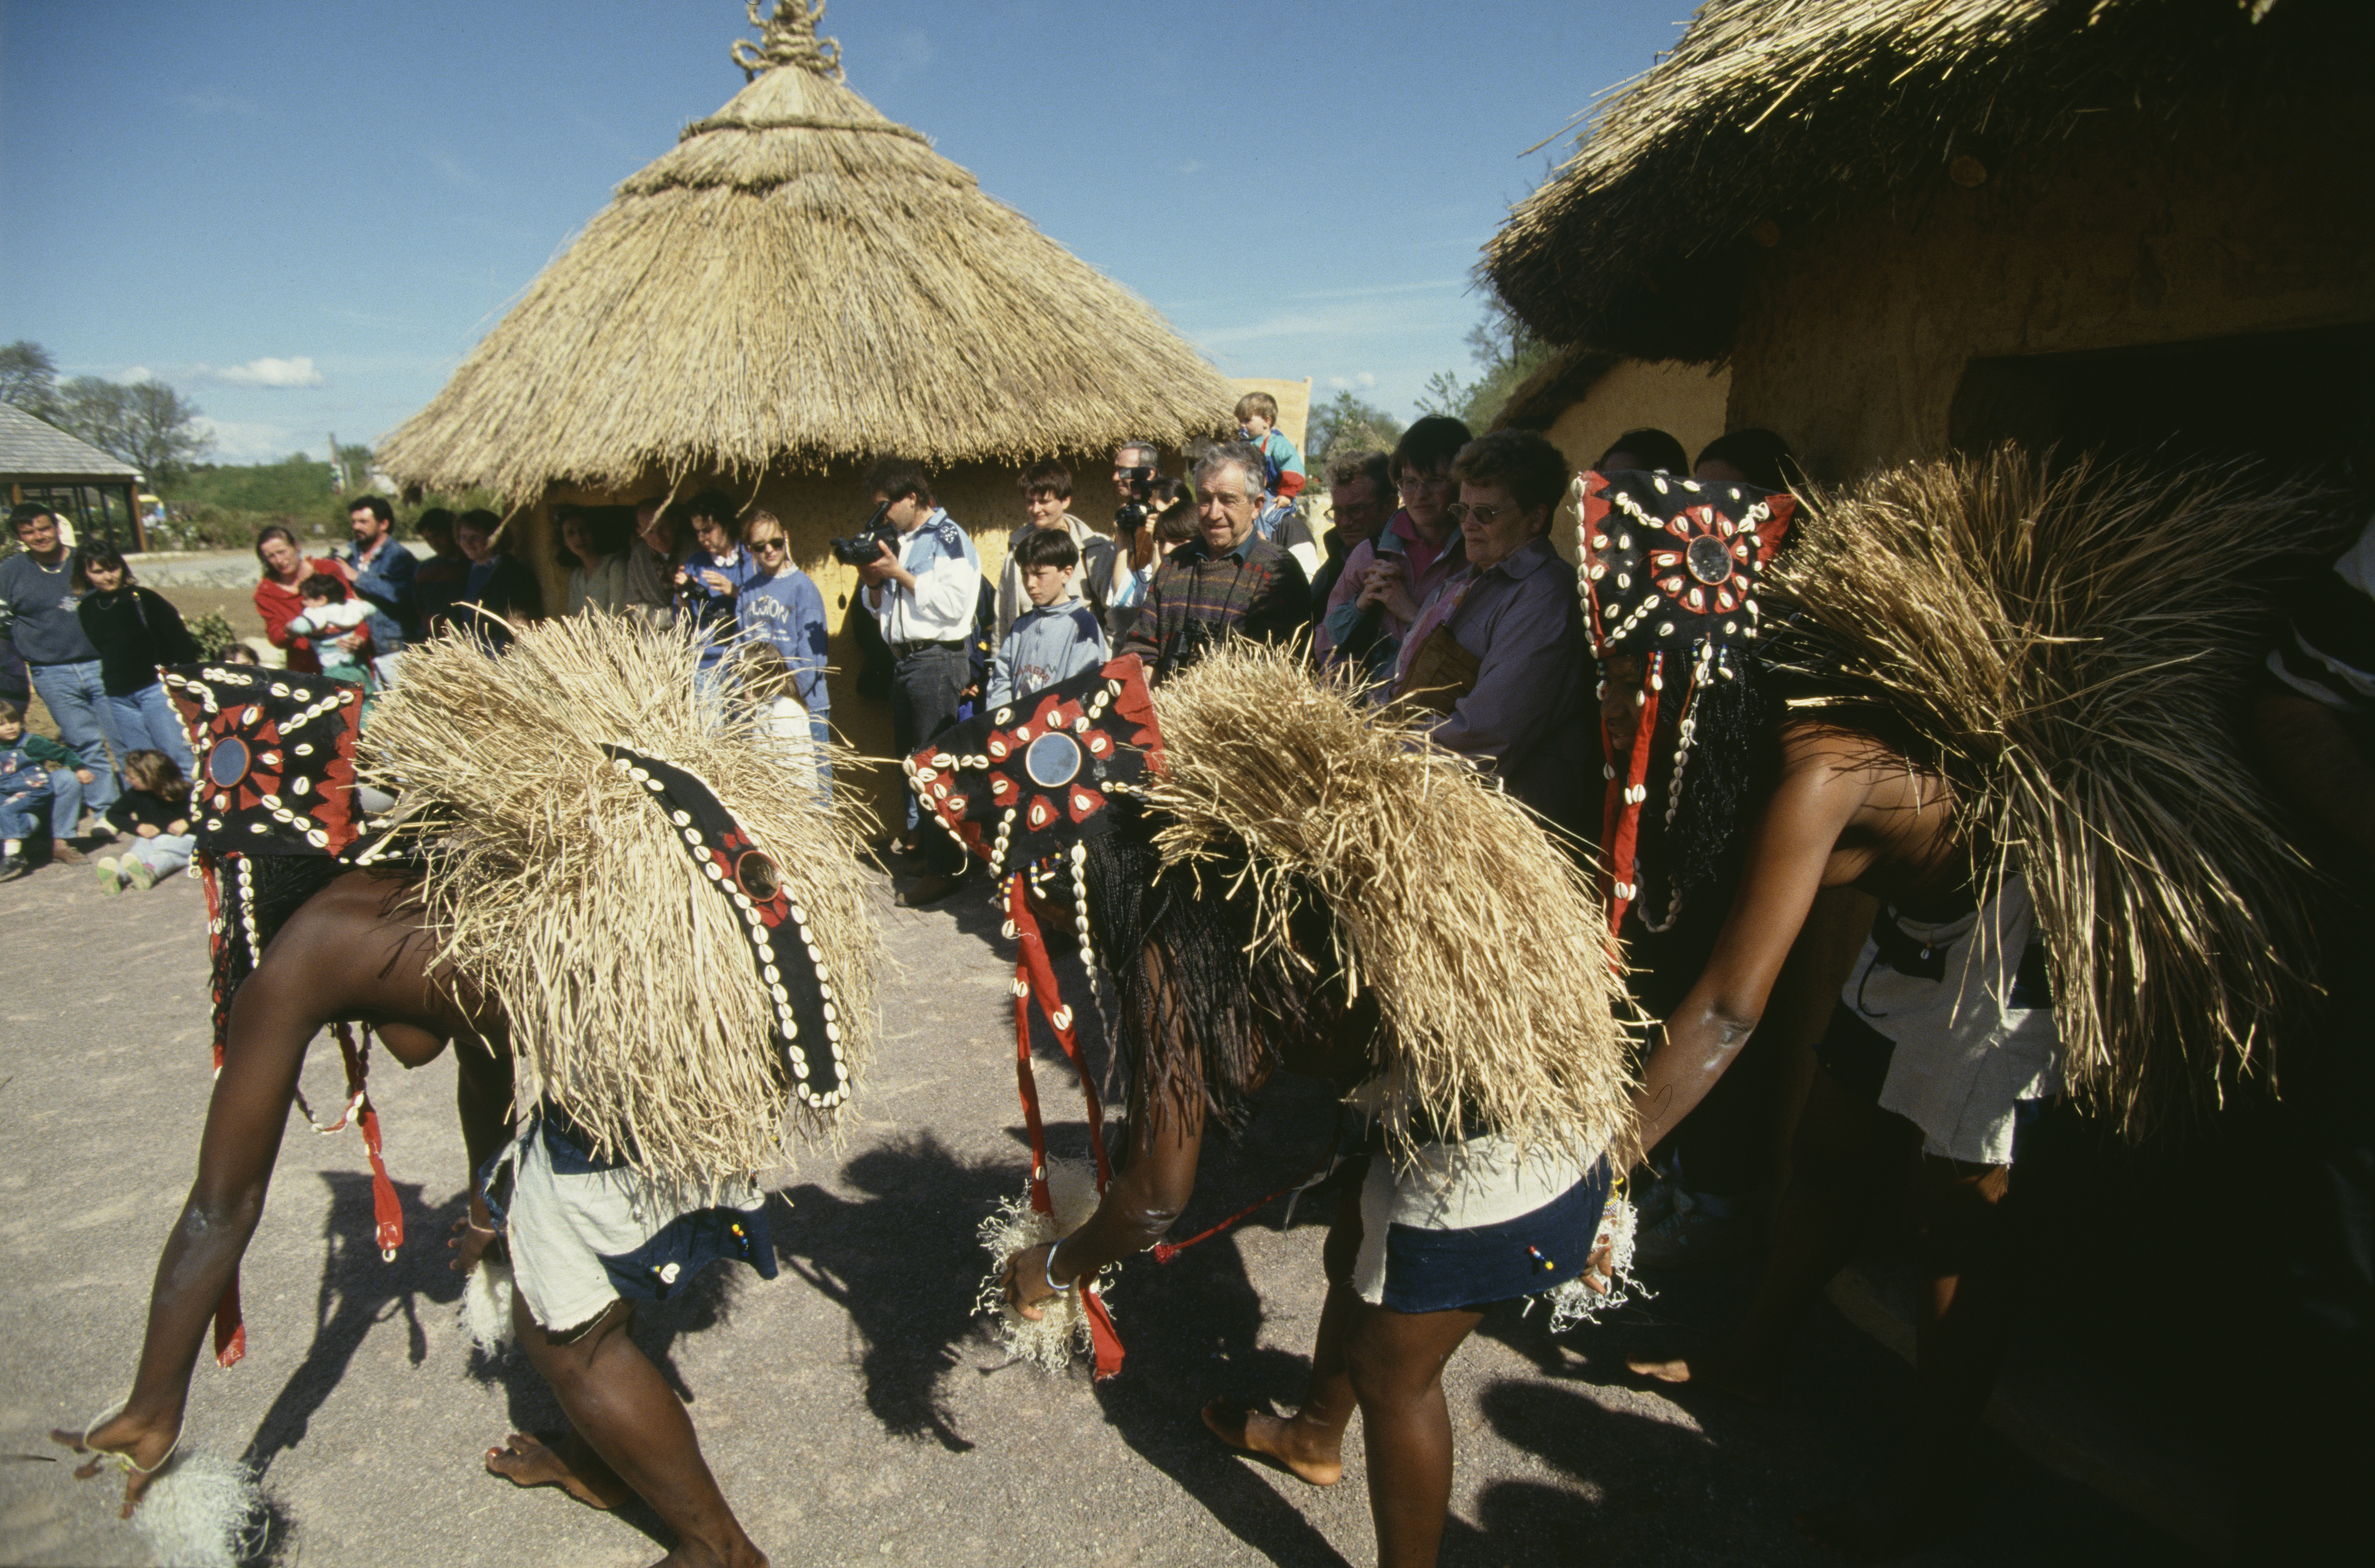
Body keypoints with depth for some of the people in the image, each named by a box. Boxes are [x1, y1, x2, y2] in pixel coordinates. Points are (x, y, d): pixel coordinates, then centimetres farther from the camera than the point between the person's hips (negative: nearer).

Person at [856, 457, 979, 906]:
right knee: (908, 752, 16)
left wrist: (900, 575, -16)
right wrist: (874, 583, 1)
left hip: (937, 660, -9)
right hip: (903, 659, 9)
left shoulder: (949, 540, -7)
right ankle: (917, 833, 32)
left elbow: (954, 604, -21)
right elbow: (881, 611, 21)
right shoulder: (898, 543, 18)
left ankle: (946, 868, -8)